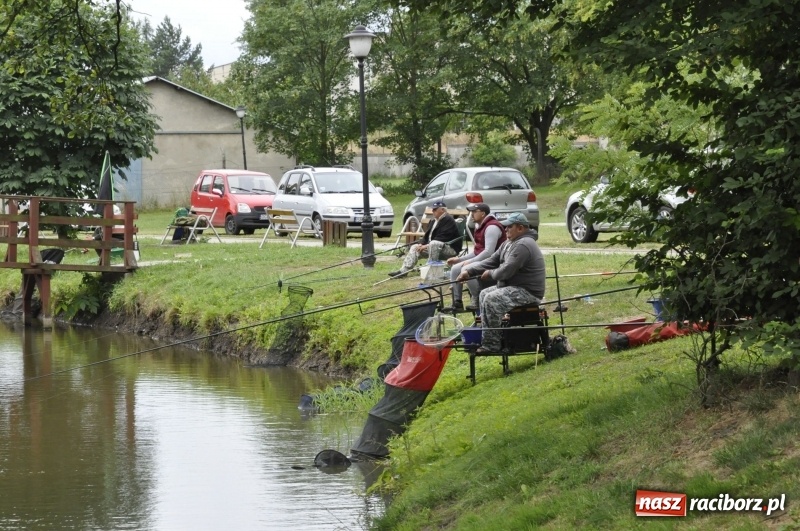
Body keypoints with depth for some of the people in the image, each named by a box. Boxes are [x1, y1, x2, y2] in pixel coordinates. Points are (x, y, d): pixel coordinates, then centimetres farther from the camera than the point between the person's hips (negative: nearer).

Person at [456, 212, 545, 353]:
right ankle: (484, 336, 13)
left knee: (492, 299, -24)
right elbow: (492, 261, 14)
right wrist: (468, 271, 2)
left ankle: (491, 344, -21)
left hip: (528, 292, -11)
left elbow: (506, 271, -25)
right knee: (485, 294, 16)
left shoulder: (523, 246, -20)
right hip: (514, 287, 11)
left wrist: (490, 273, -5)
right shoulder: (509, 243, 15)